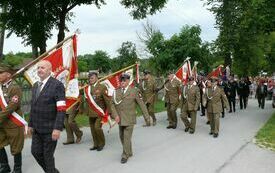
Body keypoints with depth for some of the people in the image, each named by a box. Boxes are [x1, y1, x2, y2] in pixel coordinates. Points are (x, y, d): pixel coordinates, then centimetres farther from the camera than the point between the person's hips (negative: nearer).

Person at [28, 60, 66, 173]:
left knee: (48, 155, 3)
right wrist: (31, 124, 13)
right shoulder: (35, 85, 12)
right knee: (36, 152, 10)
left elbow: (61, 109, -19)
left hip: (50, 129, -7)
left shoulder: (57, 85, -13)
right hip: (37, 128, 7)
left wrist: (57, 128, -24)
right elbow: (33, 107, 16)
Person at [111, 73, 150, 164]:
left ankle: (125, 155, 12)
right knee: (122, 137, 16)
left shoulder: (134, 91, -7)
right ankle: (129, 152, 36)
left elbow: (142, 105, -6)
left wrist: (147, 118, -6)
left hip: (129, 119, -5)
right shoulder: (116, 91, 4)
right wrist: (115, 115, -11)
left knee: (127, 137, -5)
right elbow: (112, 104, 3)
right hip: (120, 119, 5)